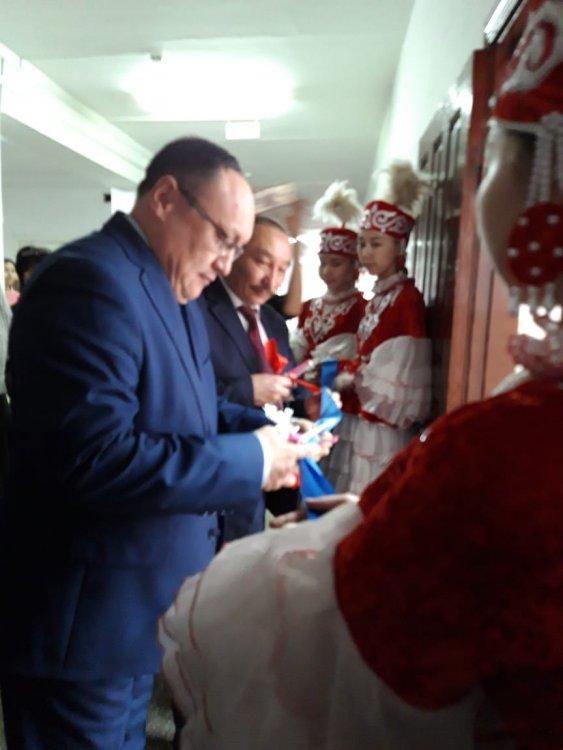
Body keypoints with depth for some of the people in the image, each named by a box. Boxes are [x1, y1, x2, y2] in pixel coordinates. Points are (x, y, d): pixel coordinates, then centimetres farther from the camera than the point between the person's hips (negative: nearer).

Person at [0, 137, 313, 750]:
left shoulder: (172, 290, 9)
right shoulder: (90, 280, -23)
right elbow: (93, 458, -32)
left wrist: (260, 428, -2)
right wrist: (249, 460, -24)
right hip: (85, 624, -9)